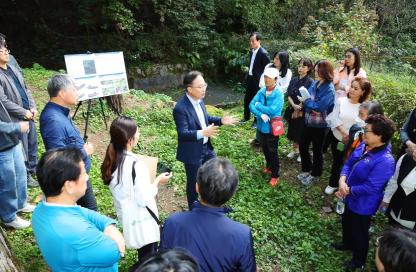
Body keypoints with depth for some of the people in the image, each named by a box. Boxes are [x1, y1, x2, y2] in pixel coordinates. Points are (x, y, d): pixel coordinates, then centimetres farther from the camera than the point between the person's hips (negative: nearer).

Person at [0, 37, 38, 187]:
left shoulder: (12, 68, 10)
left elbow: (26, 89, 14)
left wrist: (33, 107, 2)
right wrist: (23, 112, -16)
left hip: (28, 114, 7)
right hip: (16, 118, -7)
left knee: (32, 143, 18)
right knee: (22, 148, 5)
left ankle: (34, 169, 36)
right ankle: (25, 175, 21)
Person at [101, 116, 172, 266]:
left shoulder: (113, 160, -5)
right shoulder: (136, 164, -30)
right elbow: (144, 199, -24)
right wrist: (157, 180, -12)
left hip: (126, 217, 8)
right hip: (141, 221, -8)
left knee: (144, 254, 28)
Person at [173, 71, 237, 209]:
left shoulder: (199, 100, -1)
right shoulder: (180, 108, -26)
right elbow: (182, 133, -28)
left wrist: (221, 120, -1)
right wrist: (202, 133, -42)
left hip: (206, 147, 8)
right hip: (192, 152, -8)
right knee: (194, 182, 12)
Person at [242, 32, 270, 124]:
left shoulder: (263, 53, -19)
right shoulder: (251, 50, 5)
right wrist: (248, 73, 13)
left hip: (257, 80, -8)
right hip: (249, 78, 8)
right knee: (247, 99, 17)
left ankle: (257, 120, 21)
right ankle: (246, 117, 35)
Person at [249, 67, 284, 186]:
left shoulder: (279, 94, -18)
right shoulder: (261, 91, -3)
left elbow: (272, 110, -28)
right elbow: (251, 105, -9)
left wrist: (258, 105, -16)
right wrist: (261, 114, -25)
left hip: (272, 128, -5)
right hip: (261, 126, 6)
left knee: (273, 152, 7)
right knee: (265, 149, 23)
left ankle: (275, 175, 23)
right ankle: (269, 166, 47)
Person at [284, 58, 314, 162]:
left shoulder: (310, 82, -11)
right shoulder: (293, 80, 4)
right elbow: (288, 95, 0)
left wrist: (299, 109, -11)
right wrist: (294, 105, -16)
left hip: (304, 112, -5)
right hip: (292, 110, 5)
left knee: (302, 133, 3)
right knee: (293, 131, 15)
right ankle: (295, 150, 32)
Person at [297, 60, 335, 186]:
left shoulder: (329, 89, -20)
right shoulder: (315, 84, 1)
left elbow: (319, 107, -25)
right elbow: (306, 97, 4)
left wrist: (305, 101, -14)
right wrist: (310, 107, -17)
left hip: (320, 126, -7)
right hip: (308, 122, 7)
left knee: (317, 151, 10)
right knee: (303, 147, 17)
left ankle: (315, 175, 30)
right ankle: (306, 169, 38)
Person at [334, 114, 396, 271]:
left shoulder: (385, 161, -33)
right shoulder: (363, 146, -8)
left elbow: (370, 188, -31)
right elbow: (348, 164, -1)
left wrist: (348, 190, -21)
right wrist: (342, 181, -18)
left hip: (363, 205, -8)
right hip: (350, 198, 8)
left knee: (359, 232, 16)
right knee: (346, 223, 30)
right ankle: (347, 243, 59)